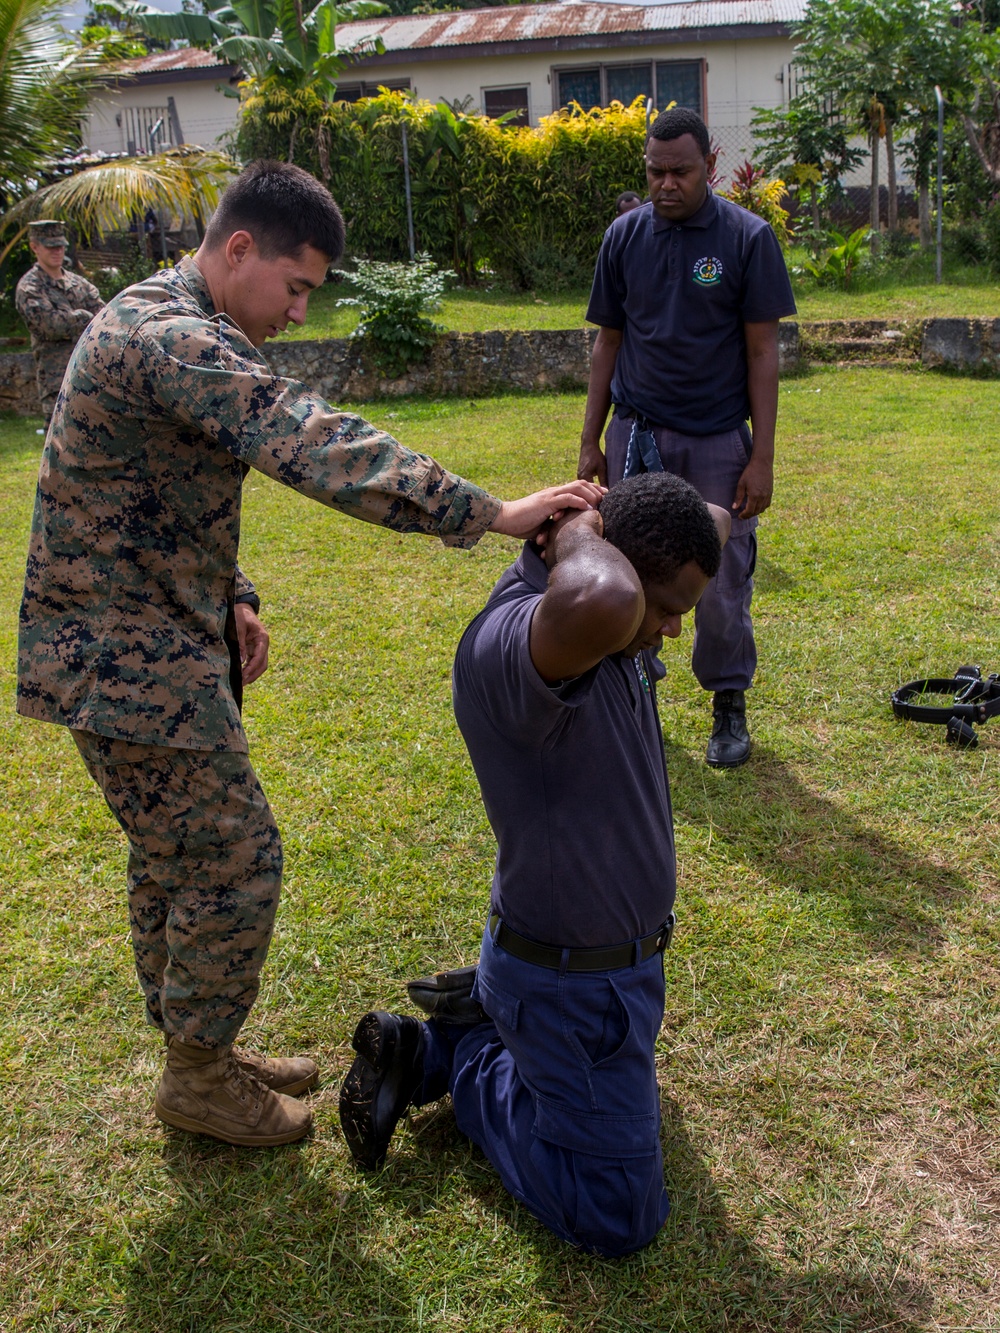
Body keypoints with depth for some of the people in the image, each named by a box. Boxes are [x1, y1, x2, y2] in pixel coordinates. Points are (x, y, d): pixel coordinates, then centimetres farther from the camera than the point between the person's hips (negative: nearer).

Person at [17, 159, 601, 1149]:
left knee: (173, 856, 18)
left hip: (142, 645, 10)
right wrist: (490, 515, -34)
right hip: (126, 659, -10)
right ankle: (199, 1078, 17)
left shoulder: (160, 326, 14)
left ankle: (194, 1053, 34)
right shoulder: (172, 338, -22)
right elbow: (315, 447, -34)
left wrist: (229, 599, 11)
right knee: (232, 859, -2)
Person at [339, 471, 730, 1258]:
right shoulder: (509, 645, -35)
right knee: (619, 1219, 6)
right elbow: (598, 605, -60)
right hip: (573, 987, -10)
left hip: (622, 950, 10)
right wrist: (578, 537, -37)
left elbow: (716, 522, 10)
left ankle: (447, 1028, 33)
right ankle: (464, 1060, 16)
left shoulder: (612, 638, -6)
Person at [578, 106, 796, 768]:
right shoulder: (624, 236, 3)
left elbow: (762, 352, -5)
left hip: (718, 441, -2)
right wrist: (590, 442, 7)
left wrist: (763, 457, -9)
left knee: (722, 586, 3)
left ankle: (730, 707, 21)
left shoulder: (749, 238, -5)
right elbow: (609, 342, 9)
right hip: (636, 436, 3)